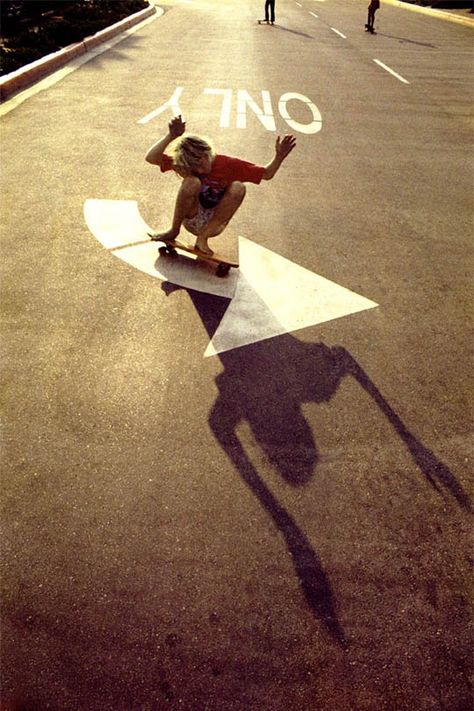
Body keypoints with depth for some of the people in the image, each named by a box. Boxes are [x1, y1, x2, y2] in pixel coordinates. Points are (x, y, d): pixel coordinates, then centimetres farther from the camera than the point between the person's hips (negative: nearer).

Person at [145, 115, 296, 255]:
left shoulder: (228, 164, -10)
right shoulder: (183, 163, -9)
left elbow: (266, 174, -6)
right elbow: (150, 158, -23)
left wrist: (279, 157, -25)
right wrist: (171, 136, -35)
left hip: (215, 223, 1)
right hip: (192, 219, -1)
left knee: (238, 187, -26)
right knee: (192, 182, -30)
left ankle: (203, 238, -22)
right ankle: (174, 231, -14)